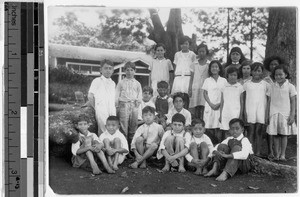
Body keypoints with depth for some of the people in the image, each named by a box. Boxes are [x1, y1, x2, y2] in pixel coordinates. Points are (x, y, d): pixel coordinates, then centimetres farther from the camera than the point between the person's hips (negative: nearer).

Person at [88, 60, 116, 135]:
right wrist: (96, 107, 1)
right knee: (103, 131, -8)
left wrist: (114, 107, 8)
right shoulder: (97, 81, 0)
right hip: (101, 110, -5)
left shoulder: (113, 83, 16)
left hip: (112, 111, 5)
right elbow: (90, 96, -2)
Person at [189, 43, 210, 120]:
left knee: (203, 108, -11)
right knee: (196, 108, -3)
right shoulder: (194, 64, 13)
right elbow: (192, 78, 13)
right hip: (195, 87, 2)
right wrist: (190, 89, 4)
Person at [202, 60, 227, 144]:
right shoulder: (207, 80, 9)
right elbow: (205, 93, 6)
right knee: (208, 127, -5)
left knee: (218, 127, -6)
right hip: (209, 106, 0)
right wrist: (211, 104, -7)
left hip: (220, 106, 0)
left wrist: (219, 104, -8)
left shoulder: (224, 80, 8)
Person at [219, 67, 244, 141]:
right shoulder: (224, 87, 7)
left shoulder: (240, 87, 2)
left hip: (236, 113, -2)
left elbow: (242, 102, 5)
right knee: (226, 133, 2)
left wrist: (241, 115, 0)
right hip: (225, 113, 2)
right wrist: (220, 115, 8)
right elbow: (222, 102, 11)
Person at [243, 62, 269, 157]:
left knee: (259, 131, 0)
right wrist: (244, 112, 2)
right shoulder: (247, 84, 8)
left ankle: (258, 152, 4)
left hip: (261, 110, 0)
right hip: (250, 110, 0)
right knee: (251, 131, -3)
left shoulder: (265, 84, 7)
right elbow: (243, 99, 9)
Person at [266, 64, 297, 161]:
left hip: (285, 114, -2)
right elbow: (269, 101, 10)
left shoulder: (290, 87, 0)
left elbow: (293, 102, 0)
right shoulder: (272, 87, 7)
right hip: (274, 114, 2)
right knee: (275, 135, 2)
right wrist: (267, 114, 6)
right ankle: (276, 154, 9)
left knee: (284, 134, 1)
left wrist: (292, 115, -6)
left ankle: (283, 155, 8)